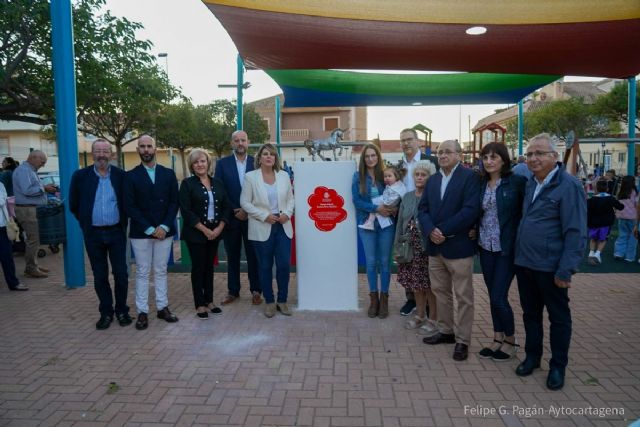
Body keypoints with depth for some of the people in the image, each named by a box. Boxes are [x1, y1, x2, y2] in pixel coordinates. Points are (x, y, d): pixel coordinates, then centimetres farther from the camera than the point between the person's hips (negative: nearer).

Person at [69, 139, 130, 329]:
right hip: (93, 234, 1)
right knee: (100, 276, 9)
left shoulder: (121, 175, -3)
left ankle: (121, 310, 20)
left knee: (121, 274, 4)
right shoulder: (80, 176, -2)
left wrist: (122, 222, 6)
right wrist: (86, 223, 9)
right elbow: (74, 205, 7)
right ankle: (106, 312, 22)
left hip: (116, 232, -1)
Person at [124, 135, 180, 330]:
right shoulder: (131, 176, 1)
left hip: (164, 231, 2)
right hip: (140, 232, -2)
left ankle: (162, 307, 18)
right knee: (142, 272, 4)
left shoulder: (168, 173, 7)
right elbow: (129, 206, -5)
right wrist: (149, 228, -12)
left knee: (161, 271, 10)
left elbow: (174, 202, 3)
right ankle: (142, 312, 12)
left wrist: (164, 226, -9)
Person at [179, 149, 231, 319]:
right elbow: (186, 211, -11)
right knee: (198, 267, 4)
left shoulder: (218, 183, 7)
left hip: (215, 232, 4)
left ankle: (209, 301, 23)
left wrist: (219, 228, -6)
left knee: (209, 266, 12)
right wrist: (204, 229, -14)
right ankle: (200, 305, 14)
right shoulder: (187, 183, -5)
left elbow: (226, 207, 7)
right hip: (196, 233, -4)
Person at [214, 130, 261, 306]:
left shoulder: (256, 162, 2)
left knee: (253, 255, 6)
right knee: (232, 256, 10)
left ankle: (255, 290, 17)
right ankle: (233, 291, 22)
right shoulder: (222, 163, 2)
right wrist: (233, 211, -9)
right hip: (231, 217, 1)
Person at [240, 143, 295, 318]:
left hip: (283, 227, 2)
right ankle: (269, 302, 21)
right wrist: (264, 216, -14)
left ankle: (282, 301, 17)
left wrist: (287, 214, -8)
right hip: (262, 228, -2)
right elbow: (245, 202, -5)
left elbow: (290, 199, 11)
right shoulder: (250, 177, -2)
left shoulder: (284, 175, 7)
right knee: (265, 266, 7)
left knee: (284, 265, -1)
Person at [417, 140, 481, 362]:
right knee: (440, 292, 16)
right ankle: (446, 331, 31)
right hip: (435, 246, 6)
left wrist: (443, 230, -19)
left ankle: (462, 340, 15)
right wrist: (430, 231, -13)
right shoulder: (432, 180, 13)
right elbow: (422, 209, 6)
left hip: (458, 246, -6)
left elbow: (471, 210, -18)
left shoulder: (470, 176, -7)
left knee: (463, 296, 4)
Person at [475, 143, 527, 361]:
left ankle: (511, 340, 20)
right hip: (486, 247, 5)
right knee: (493, 296, 13)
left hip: (507, 247, -5)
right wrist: (475, 230, 3)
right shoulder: (481, 184, 7)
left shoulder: (517, 181, -10)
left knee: (499, 298, -3)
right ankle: (498, 339, 28)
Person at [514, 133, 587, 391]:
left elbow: (576, 232, -17)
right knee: (530, 313, 18)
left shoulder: (568, 186, -14)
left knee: (559, 317, 11)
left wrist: (565, 270, -18)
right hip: (524, 263, 7)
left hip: (550, 267, -6)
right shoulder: (530, 184, 8)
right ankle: (532, 357, 34)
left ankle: (558, 366, 26)